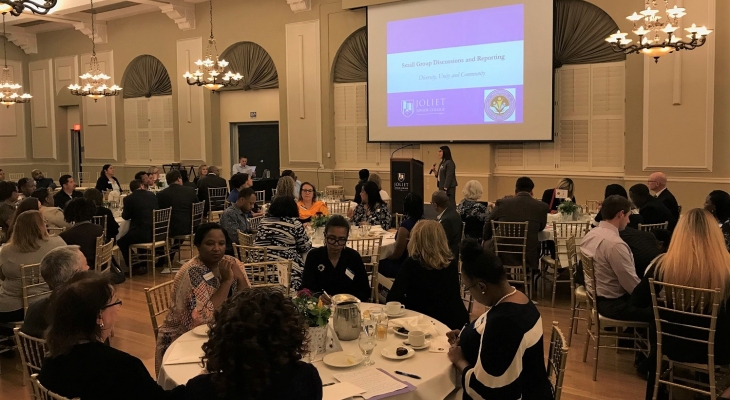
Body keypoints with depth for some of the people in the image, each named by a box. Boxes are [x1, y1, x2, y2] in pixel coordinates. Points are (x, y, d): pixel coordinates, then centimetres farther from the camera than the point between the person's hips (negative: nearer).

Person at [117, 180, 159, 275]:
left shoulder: (128, 199, -5)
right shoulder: (152, 195, 8)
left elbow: (126, 216, 4)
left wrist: (123, 213, 27)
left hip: (141, 234, -6)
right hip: (155, 234, 6)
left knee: (121, 242, 20)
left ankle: (134, 267, 17)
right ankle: (143, 265, 37)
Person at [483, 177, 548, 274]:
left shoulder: (502, 203, -3)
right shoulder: (542, 207, -4)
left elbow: (487, 227, 8)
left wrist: (487, 240, 27)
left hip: (501, 256, 0)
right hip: (528, 258, 1)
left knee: (487, 243, 30)